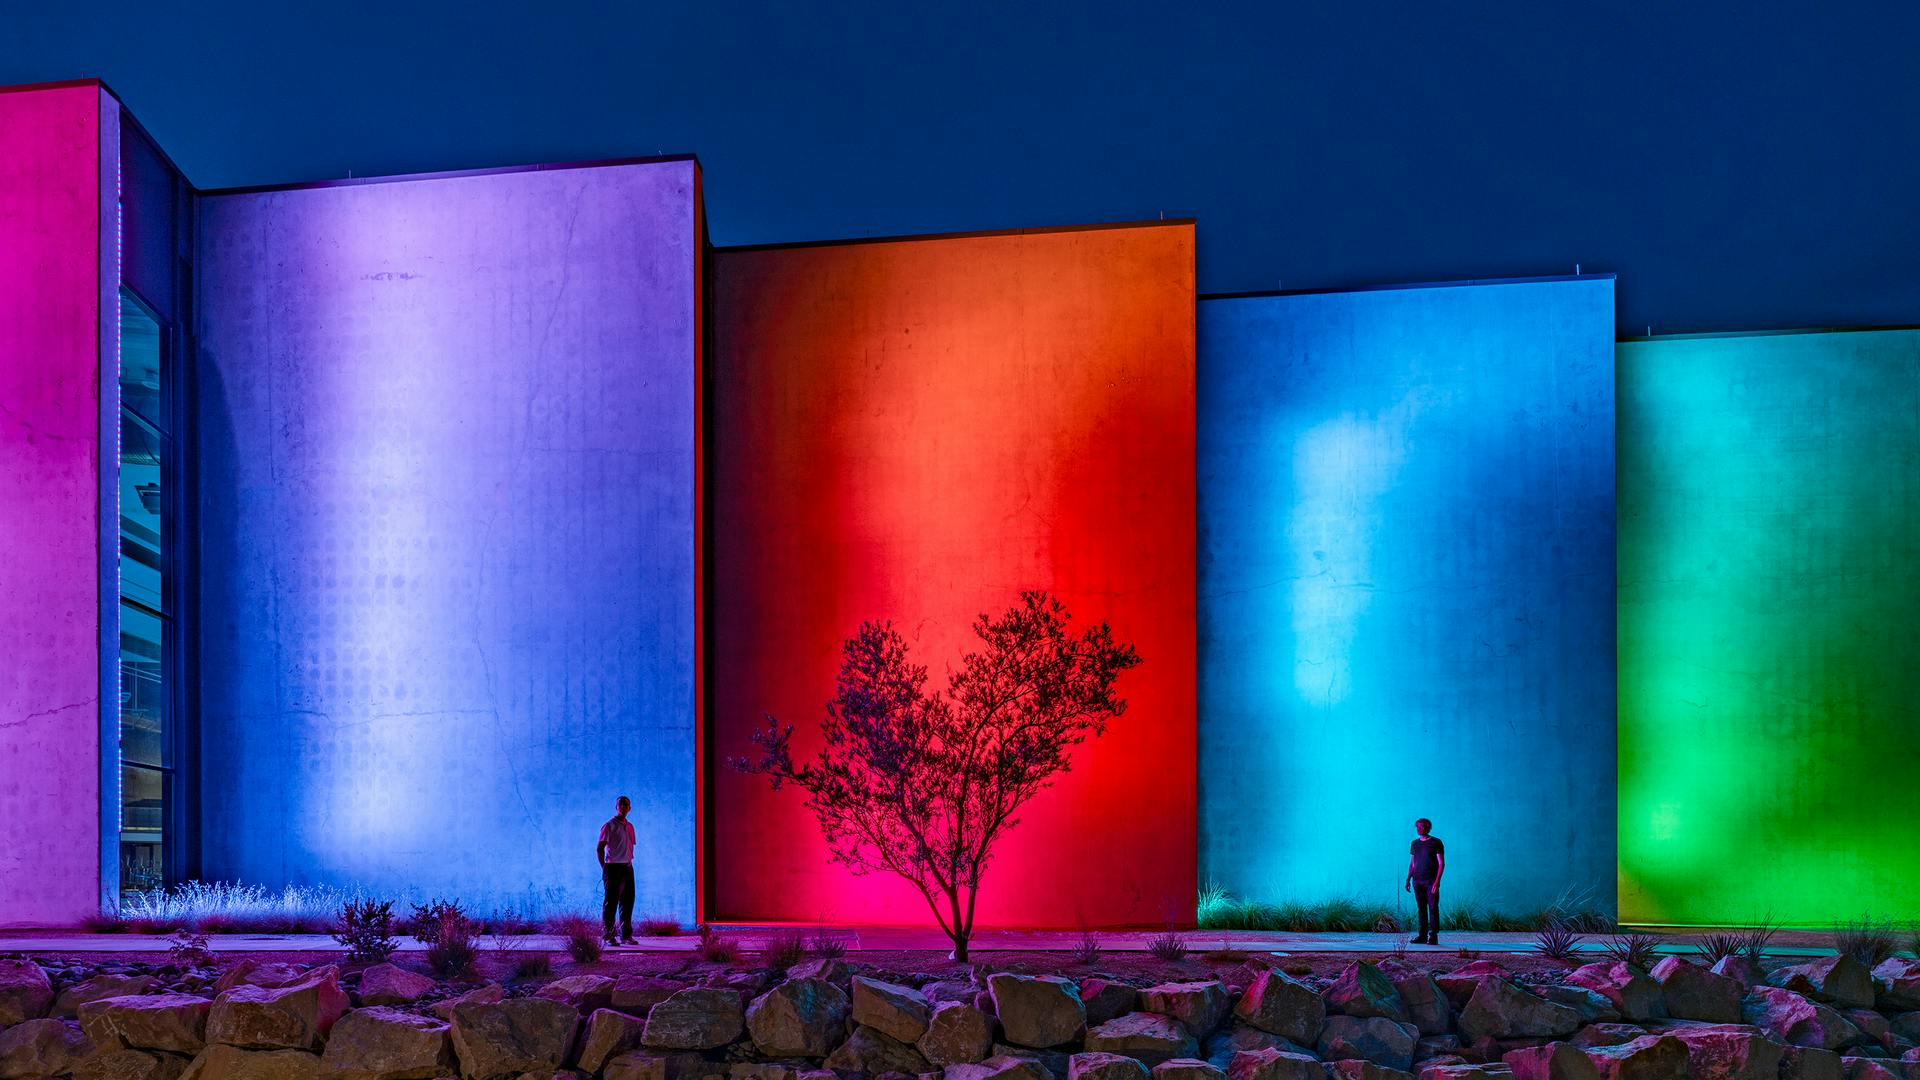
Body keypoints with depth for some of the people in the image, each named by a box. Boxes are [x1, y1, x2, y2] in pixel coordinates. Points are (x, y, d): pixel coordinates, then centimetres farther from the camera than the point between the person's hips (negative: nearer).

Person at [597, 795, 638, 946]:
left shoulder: (630, 826, 15)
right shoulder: (609, 826, -6)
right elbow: (599, 848, -7)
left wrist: (629, 863, 11)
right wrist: (604, 867, -9)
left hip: (627, 867, 7)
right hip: (613, 867, -7)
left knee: (627, 901, 8)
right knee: (611, 902, -5)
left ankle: (626, 935, 16)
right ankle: (608, 936, -1)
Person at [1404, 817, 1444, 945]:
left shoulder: (1436, 842, -2)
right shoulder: (1415, 843, 14)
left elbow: (1441, 863, -5)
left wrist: (1437, 881, -14)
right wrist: (1408, 879, 10)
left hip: (1431, 881, -5)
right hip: (1417, 881, 5)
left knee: (1433, 908, -6)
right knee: (1421, 909, 4)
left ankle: (1433, 937, -7)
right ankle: (1423, 936, 6)